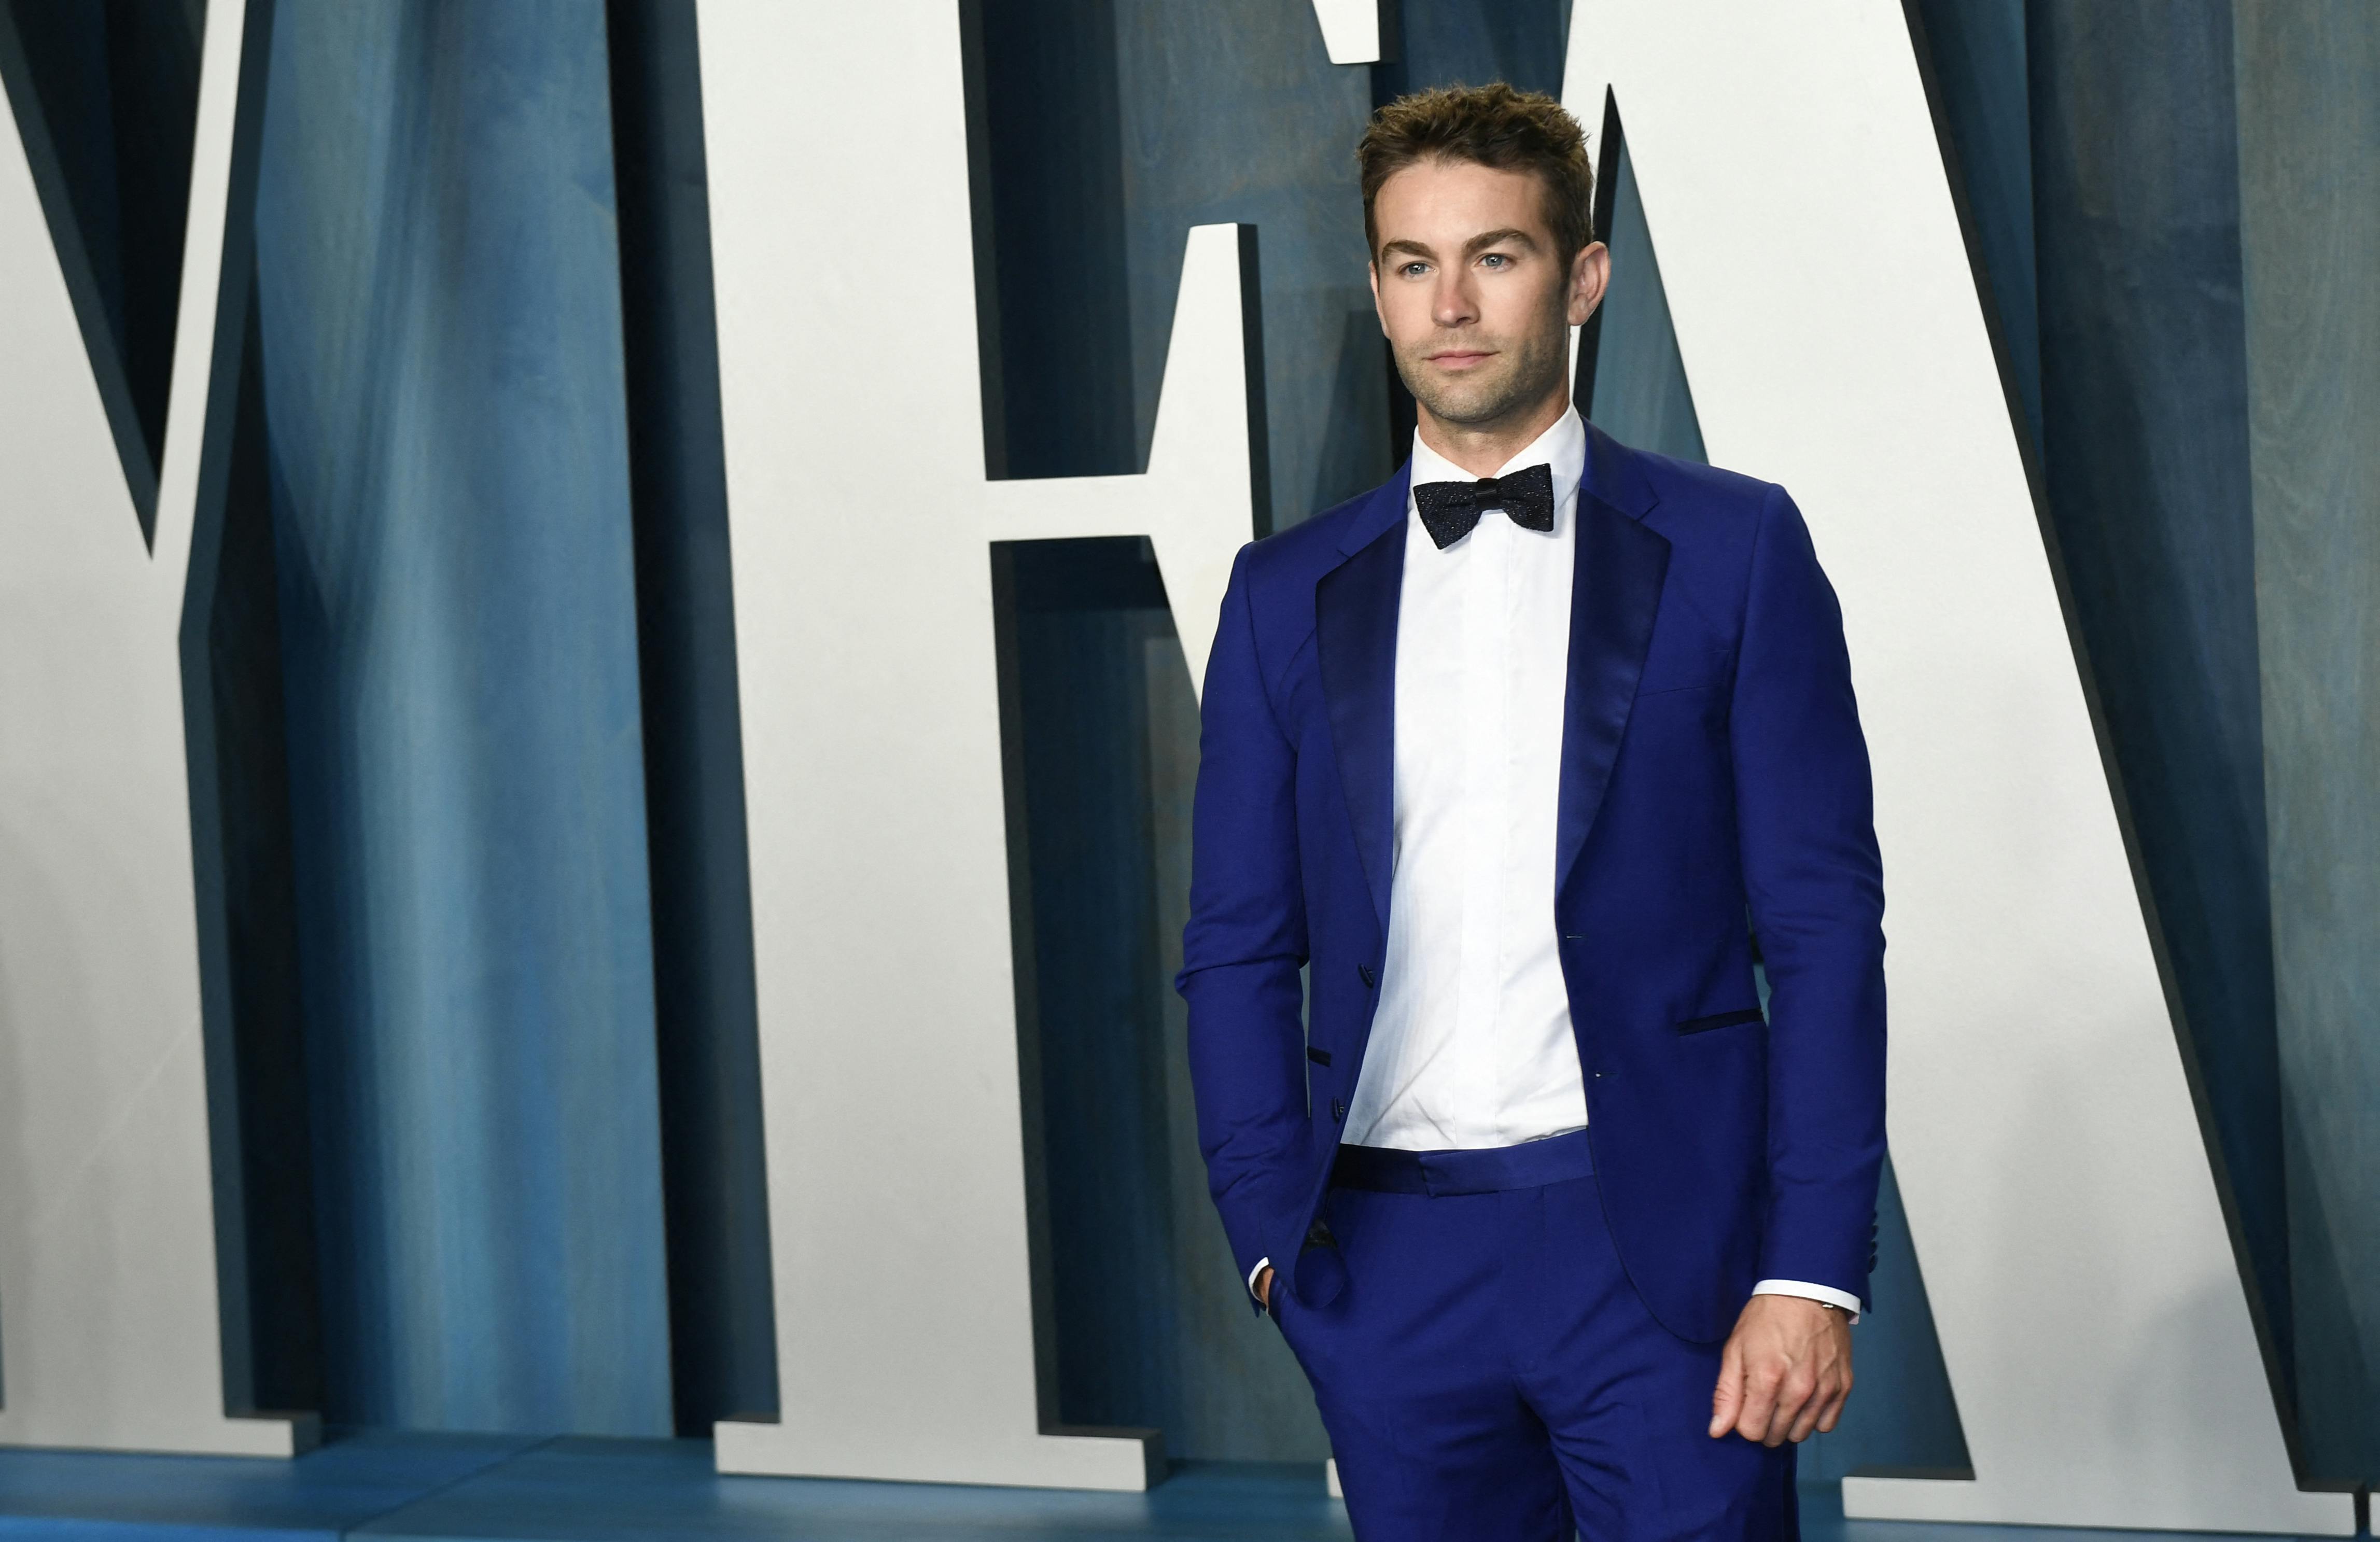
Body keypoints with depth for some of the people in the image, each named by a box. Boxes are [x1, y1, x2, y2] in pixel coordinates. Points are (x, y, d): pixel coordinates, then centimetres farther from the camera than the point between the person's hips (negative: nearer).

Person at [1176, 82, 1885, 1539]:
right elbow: (1240, 950, 12)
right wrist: (1275, 1229, -1)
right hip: (1392, 1256, 3)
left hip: (1662, 1247, -2)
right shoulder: (1289, 595, 11)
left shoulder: (1735, 548, 3)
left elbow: (1824, 925, -1)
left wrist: (1814, 1269, -9)